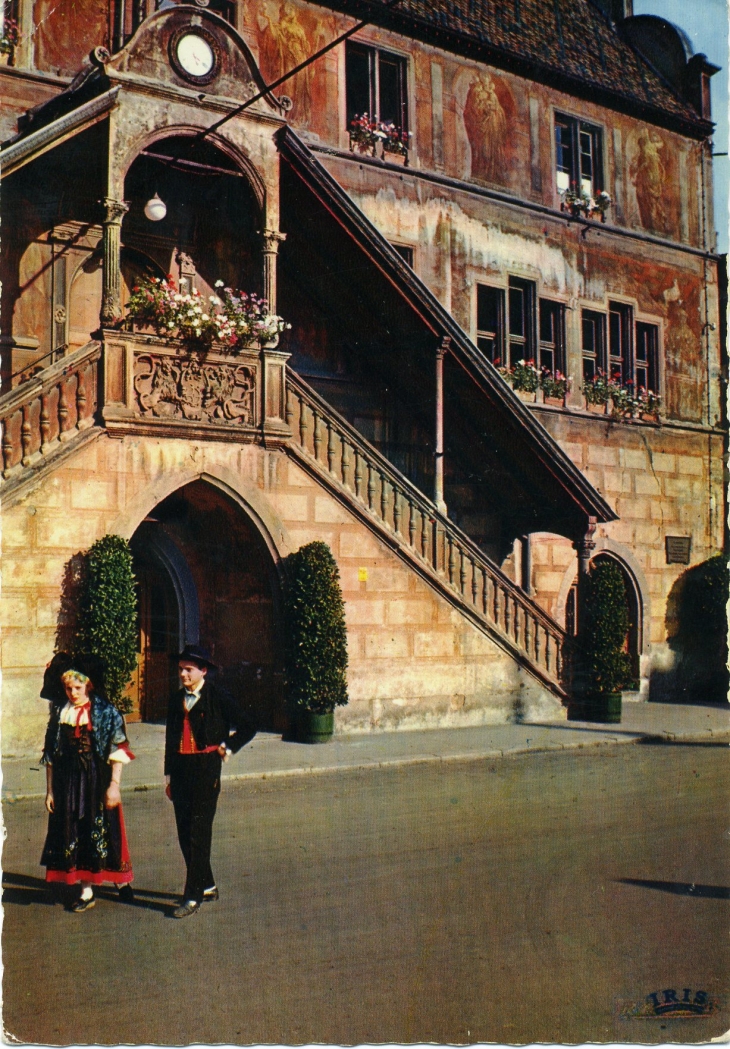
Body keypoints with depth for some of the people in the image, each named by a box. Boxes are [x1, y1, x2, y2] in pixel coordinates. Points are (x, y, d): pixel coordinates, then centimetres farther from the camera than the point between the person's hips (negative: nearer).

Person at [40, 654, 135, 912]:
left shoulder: (106, 712, -5)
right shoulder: (59, 714, 5)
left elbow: (118, 751, -7)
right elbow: (50, 755, 7)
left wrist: (114, 785, -13)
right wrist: (50, 790, 4)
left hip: (98, 779, -3)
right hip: (68, 781, 3)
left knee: (104, 830, 2)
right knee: (75, 833, 5)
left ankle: (121, 880, 23)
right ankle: (86, 891, 14)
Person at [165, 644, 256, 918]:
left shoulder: (218, 698, -5)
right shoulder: (176, 700, 11)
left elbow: (247, 728, 1)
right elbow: (170, 739, 17)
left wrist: (227, 748, -3)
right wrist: (168, 775, 16)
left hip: (206, 768, -6)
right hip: (180, 770, 6)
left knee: (199, 832, -5)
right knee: (184, 832, 9)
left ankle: (193, 896, -1)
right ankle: (207, 886, 24)